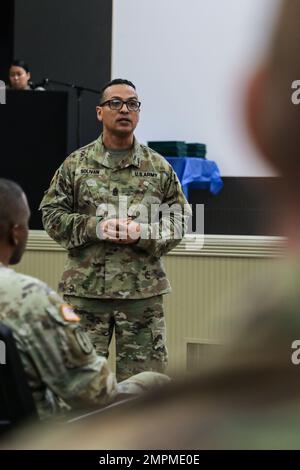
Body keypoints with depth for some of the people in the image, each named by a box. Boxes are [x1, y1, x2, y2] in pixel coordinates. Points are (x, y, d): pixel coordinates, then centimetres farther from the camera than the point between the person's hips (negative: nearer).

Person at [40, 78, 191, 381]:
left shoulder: (159, 168, 8)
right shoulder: (76, 164, 6)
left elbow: (179, 220, 7)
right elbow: (51, 214, 4)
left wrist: (143, 233, -11)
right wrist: (94, 227, -11)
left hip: (144, 291, 1)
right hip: (85, 289, 0)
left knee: (143, 373, 3)